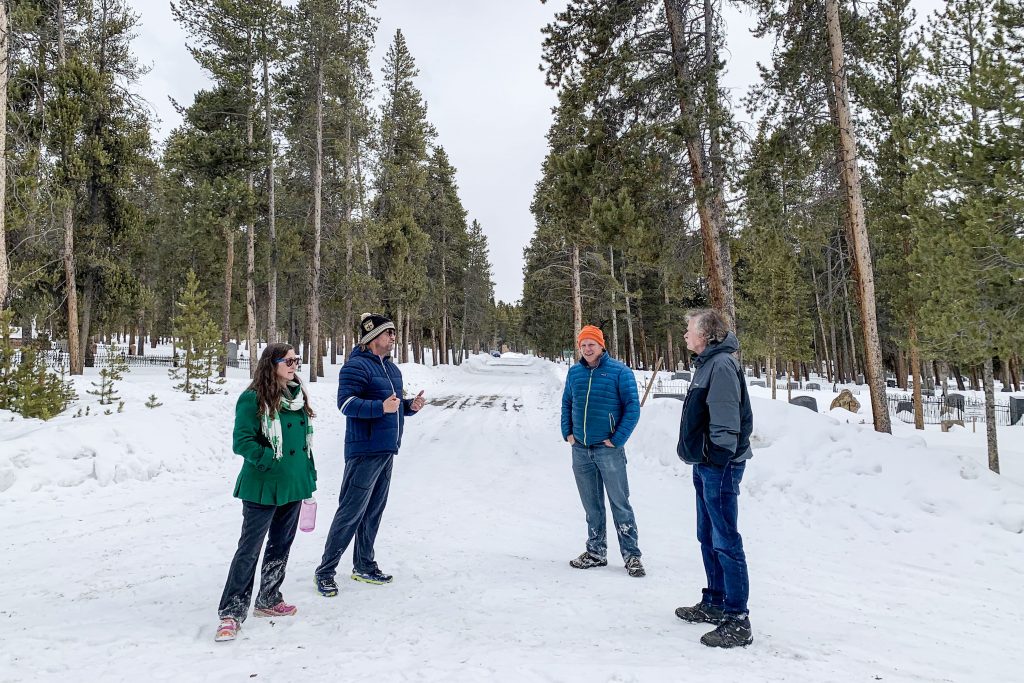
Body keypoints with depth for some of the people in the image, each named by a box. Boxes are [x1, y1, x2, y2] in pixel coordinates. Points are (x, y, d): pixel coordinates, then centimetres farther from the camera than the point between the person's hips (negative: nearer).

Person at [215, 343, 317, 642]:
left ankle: (268, 600, 32)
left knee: (281, 546, 17)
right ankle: (231, 613, 8)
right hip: (263, 488, -7)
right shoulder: (253, 399, -14)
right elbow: (242, 441, -16)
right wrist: (271, 460, -24)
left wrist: (309, 477, 15)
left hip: (294, 486, 7)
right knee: (249, 549, -2)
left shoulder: (298, 396, 8)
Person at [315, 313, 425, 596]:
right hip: (365, 451, -9)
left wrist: (410, 405, 4)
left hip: (387, 450, 9)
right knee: (351, 512, -5)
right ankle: (325, 571, 7)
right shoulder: (357, 366, -11)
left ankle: (364, 566, 27)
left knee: (374, 511, 15)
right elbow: (345, 403, -19)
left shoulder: (392, 368, 17)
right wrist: (380, 407, -29)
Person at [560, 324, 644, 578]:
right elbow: (566, 403, 17)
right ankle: (596, 552, 27)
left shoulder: (619, 372, -7)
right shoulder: (574, 372, 7)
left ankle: (631, 555, 11)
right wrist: (567, 433, 6)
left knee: (620, 503, 1)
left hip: (608, 449, -4)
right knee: (591, 505, 14)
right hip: (580, 450, 5)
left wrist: (617, 440, -12)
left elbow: (632, 408, -8)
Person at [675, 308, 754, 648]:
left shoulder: (722, 365, -16)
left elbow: (727, 420, -22)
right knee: (708, 538, 18)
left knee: (725, 542, -5)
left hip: (720, 466, -10)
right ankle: (714, 604, 30)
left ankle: (737, 620, 3)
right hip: (705, 465, 10)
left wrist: (719, 459, -21)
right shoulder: (706, 363, 16)